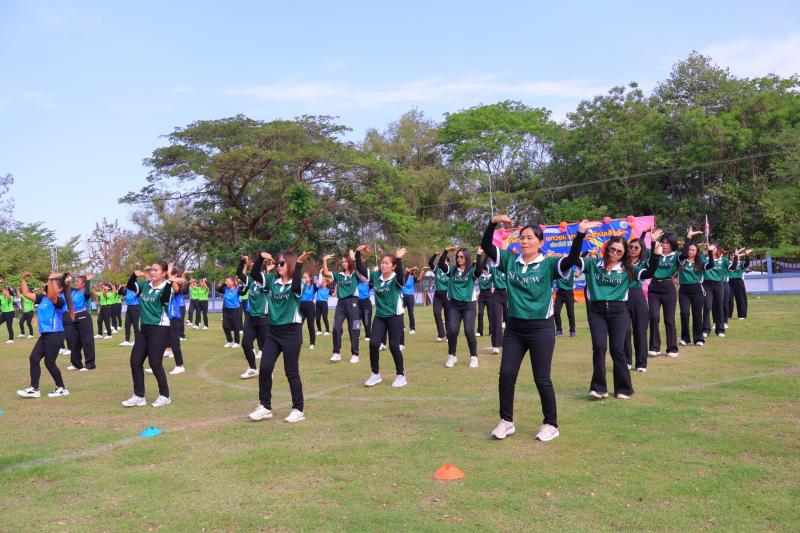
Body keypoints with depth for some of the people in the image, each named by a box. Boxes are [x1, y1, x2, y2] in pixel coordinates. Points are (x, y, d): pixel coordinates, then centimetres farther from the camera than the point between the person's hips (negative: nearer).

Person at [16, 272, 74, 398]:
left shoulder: (59, 300, -15)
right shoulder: (43, 298, 11)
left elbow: (52, 296, -38)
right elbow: (26, 293, 18)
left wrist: (51, 279, -33)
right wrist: (24, 280, 10)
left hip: (55, 335, -9)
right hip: (45, 335, 9)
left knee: (49, 362, -2)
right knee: (34, 358, 6)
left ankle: (62, 388, 12)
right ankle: (34, 389, 13)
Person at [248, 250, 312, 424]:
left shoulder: (295, 284, -10)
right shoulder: (272, 280, 6)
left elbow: (296, 285, -33)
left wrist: (299, 263, -38)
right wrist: (261, 258, -14)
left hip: (291, 332, -6)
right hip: (273, 331, 6)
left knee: (291, 372, 1)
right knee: (264, 369, 4)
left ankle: (299, 409, 14)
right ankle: (265, 407, 18)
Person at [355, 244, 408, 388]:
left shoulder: (396, 279, -11)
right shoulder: (376, 276, 3)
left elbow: (401, 274, -35)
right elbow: (360, 268, -1)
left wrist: (399, 259, -45)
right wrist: (358, 253, -13)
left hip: (395, 316, -4)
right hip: (379, 316, 5)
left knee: (394, 346, -2)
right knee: (373, 343, -4)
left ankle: (401, 375, 15)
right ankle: (375, 374, 13)